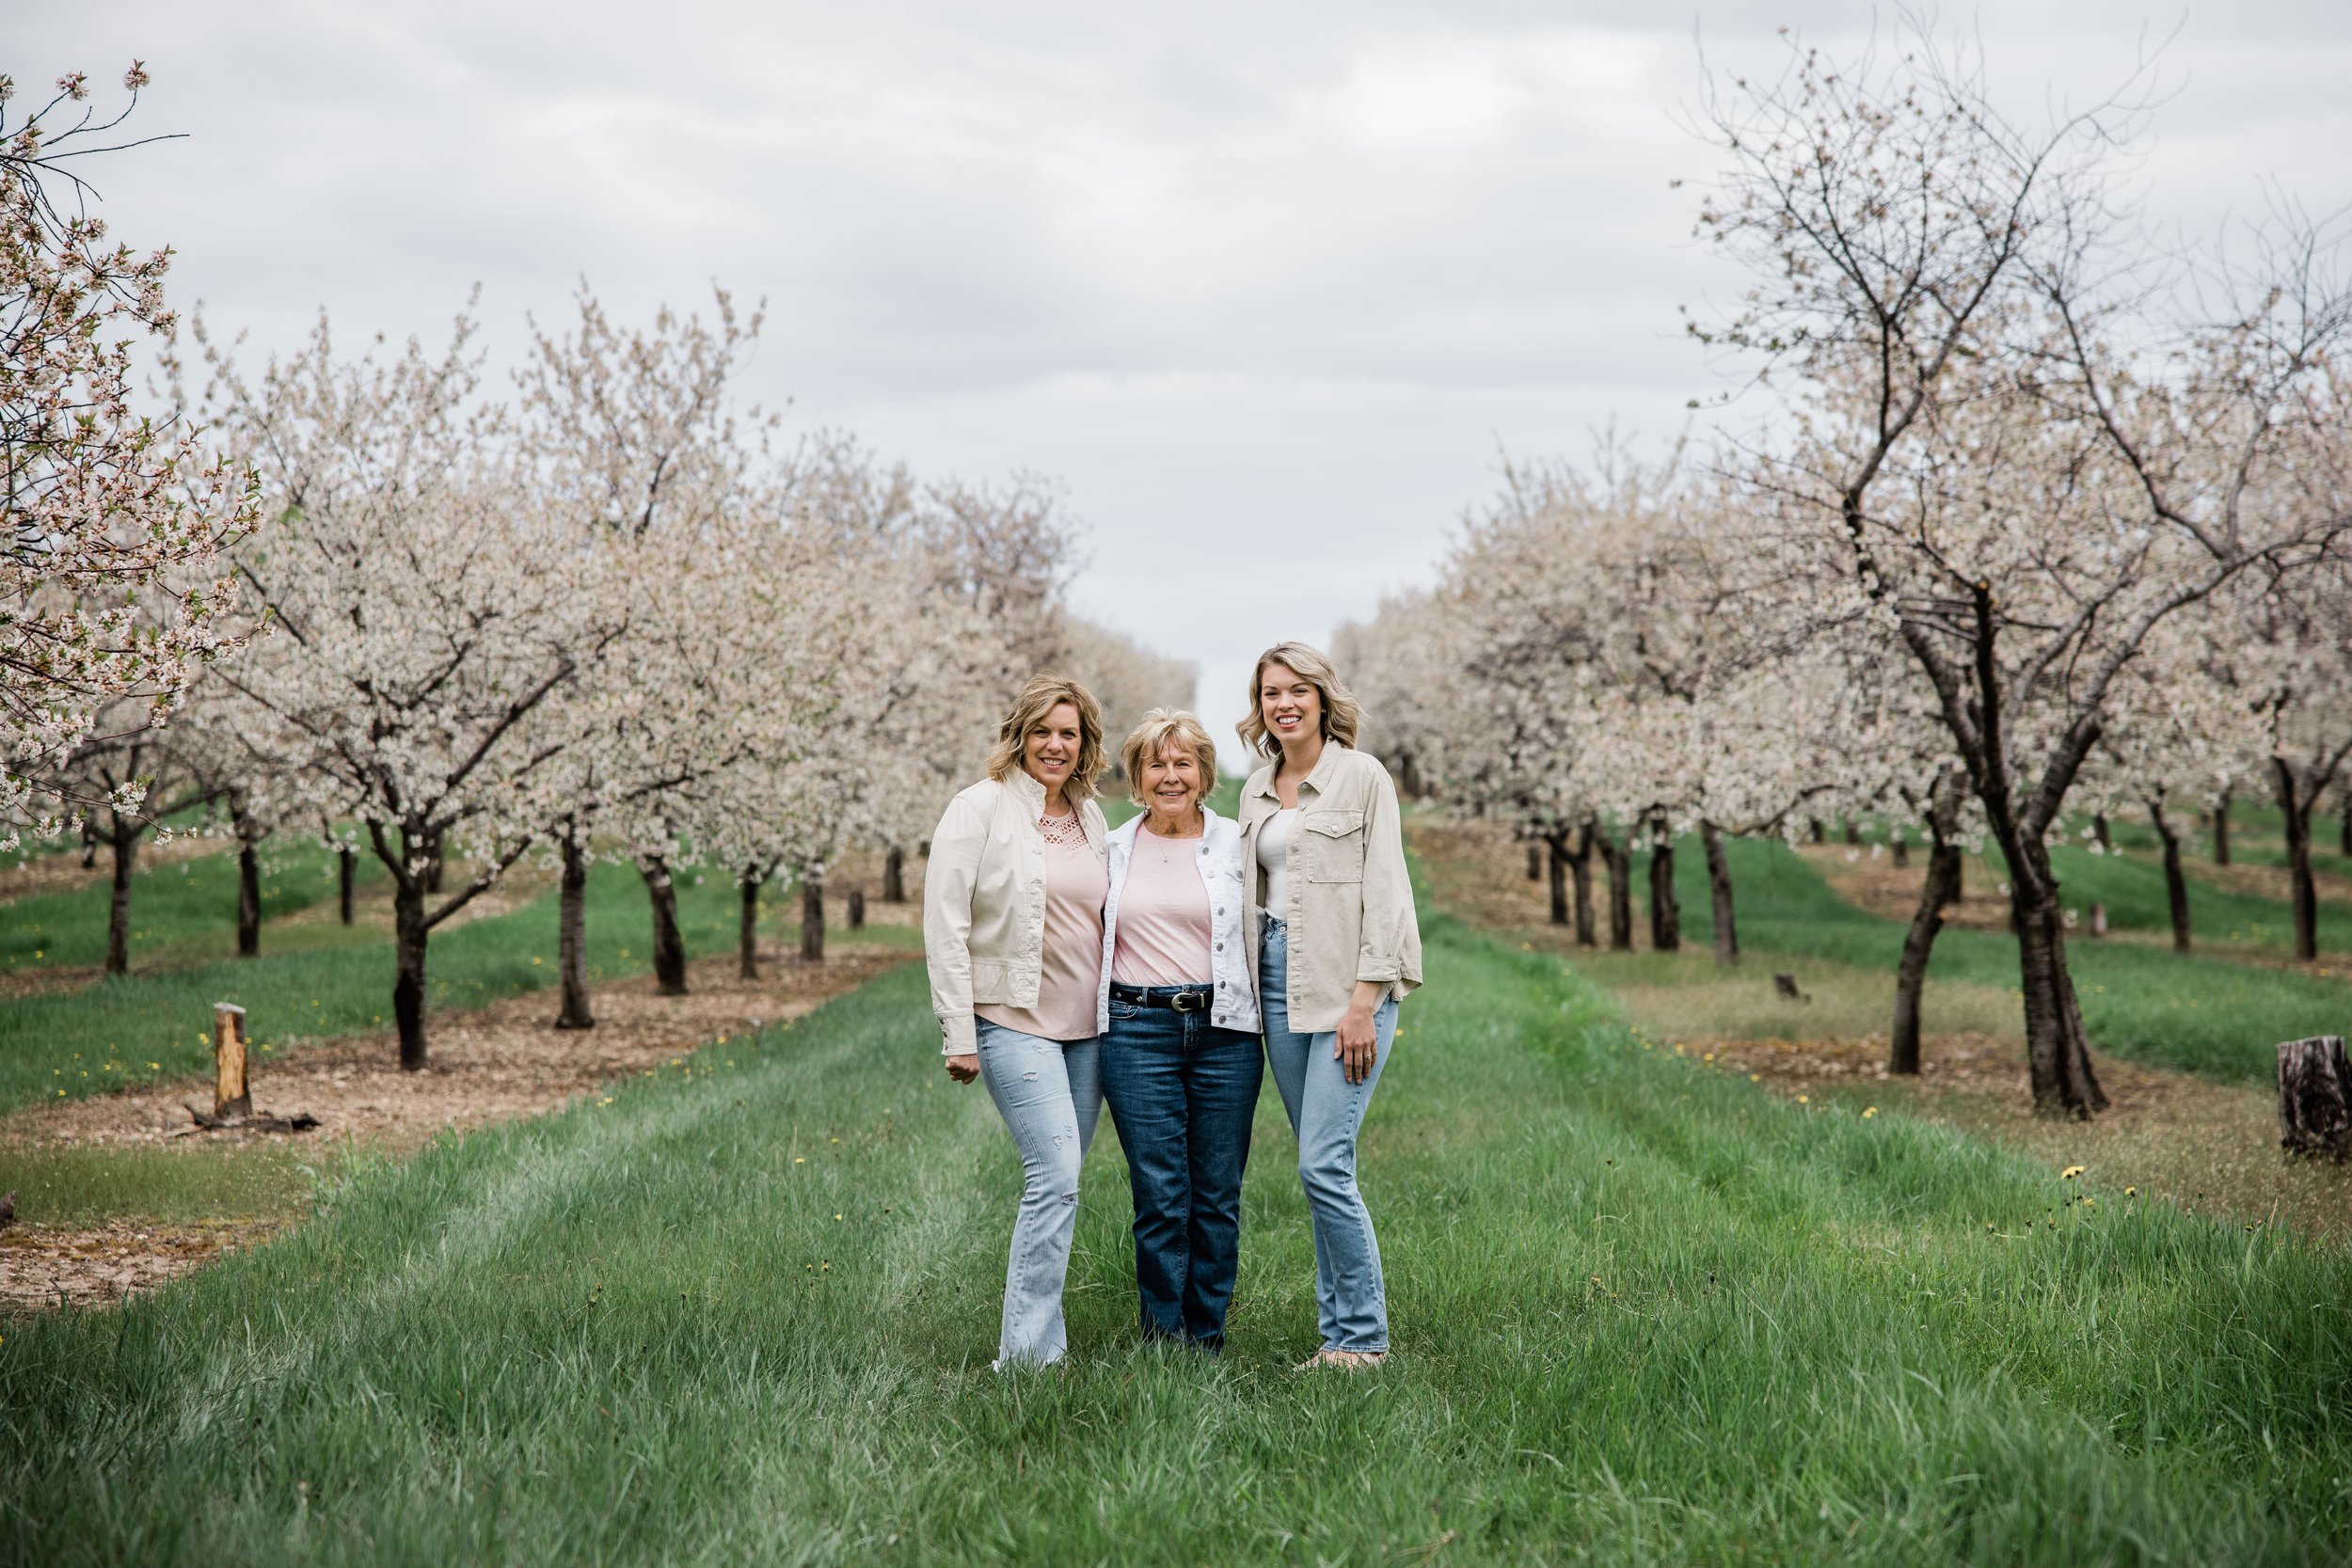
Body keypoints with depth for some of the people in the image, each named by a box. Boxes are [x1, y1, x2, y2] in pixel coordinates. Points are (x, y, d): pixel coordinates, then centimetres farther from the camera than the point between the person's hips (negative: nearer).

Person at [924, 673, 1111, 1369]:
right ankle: (1029, 1353, -11)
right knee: (1056, 1178, -16)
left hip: (1086, 1024, 6)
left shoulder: (1090, 815, 13)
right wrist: (958, 1034, -12)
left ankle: (1031, 1341, 17)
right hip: (1014, 1020, -6)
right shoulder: (981, 808, -5)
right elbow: (945, 924, -8)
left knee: (1057, 1183, 8)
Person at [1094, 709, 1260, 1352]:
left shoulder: (1236, 844, 6)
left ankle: (1207, 1336, 15)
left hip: (1223, 1031, 0)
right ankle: (1164, 1339, 8)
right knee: (1161, 1195, -2)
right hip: (1137, 1032, 0)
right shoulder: (1112, 850, 10)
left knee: (1218, 1195, 3)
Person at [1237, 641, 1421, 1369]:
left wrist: (1363, 1002, -16)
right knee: (1319, 1168, 7)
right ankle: (1338, 1334, 13)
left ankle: (1362, 1337, -2)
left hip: (1346, 982, -6)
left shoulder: (1362, 777, -4)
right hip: (1277, 981, 6)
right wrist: (1249, 993, 13)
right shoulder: (1257, 790, 15)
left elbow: (1384, 892, -9)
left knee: (1323, 1165, -13)